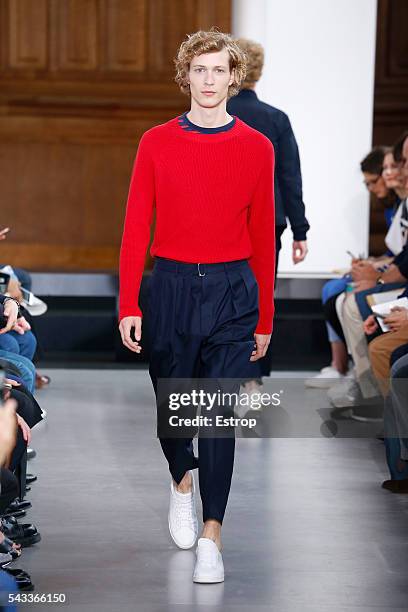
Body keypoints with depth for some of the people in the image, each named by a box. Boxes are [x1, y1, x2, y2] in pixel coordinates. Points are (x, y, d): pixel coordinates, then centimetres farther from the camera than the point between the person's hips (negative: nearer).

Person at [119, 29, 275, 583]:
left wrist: (265, 318, 7)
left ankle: (210, 537, 1)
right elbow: (136, 229, 2)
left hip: (233, 291, -1)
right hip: (172, 287, 1)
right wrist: (128, 306, -5)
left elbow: (262, 235, 6)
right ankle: (182, 480, 43)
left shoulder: (257, 148, 2)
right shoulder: (156, 143, 2)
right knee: (171, 406, 12)